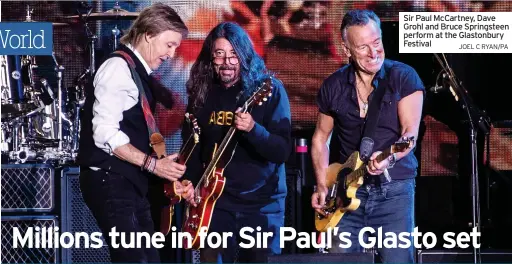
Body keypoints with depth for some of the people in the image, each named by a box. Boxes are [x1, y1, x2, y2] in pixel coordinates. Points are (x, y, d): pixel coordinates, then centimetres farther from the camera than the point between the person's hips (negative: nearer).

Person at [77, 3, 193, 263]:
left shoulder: (140, 73, 17)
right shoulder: (119, 66, -11)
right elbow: (105, 133, -20)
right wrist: (152, 164, -19)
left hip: (131, 182, 10)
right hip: (109, 180, -10)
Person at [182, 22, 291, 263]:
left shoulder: (269, 89, -8)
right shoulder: (202, 92, 3)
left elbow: (283, 151, -14)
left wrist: (253, 129, -31)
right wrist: (189, 182, -4)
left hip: (262, 202, -3)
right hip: (216, 200, 3)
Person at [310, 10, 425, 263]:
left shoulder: (403, 77, -5)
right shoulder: (333, 86, 5)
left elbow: (410, 132, -12)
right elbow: (321, 137, 15)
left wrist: (390, 158, -32)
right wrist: (321, 185, 5)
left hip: (393, 187, -3)